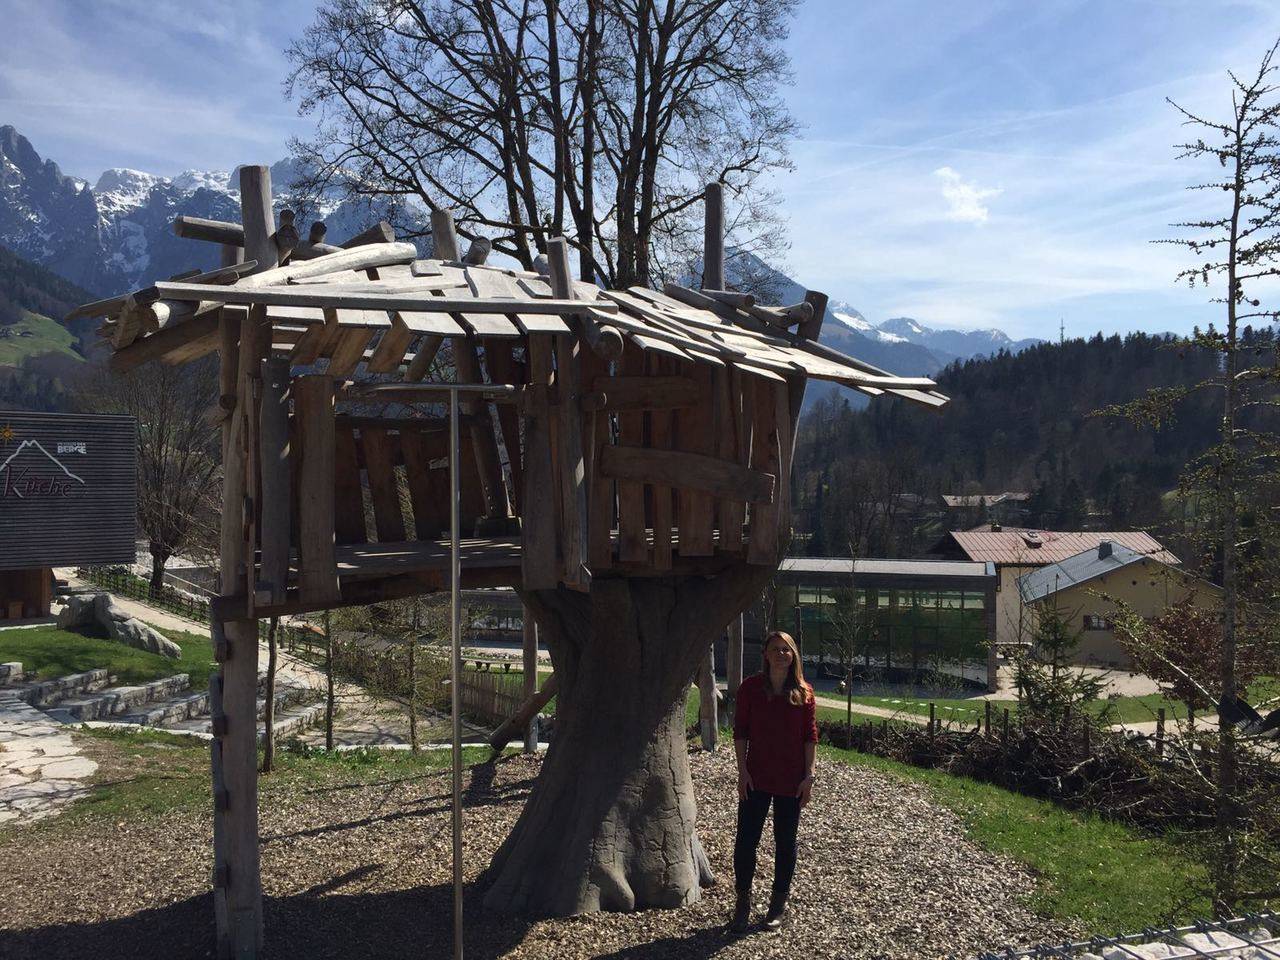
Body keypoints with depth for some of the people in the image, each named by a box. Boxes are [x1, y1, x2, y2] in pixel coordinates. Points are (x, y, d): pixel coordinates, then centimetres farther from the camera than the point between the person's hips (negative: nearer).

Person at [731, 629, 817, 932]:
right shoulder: (750, 687, -3)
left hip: (791, 779, 1)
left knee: (785, 842, 10)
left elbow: (811, 736, 1)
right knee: (746, 839, 0)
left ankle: (778, 904, 25)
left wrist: (809, 775, -4)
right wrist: (742, 770, -8)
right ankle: (743, 901, 17)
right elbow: (740, 731, -2)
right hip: (756, 777, 0)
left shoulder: (804, 692, -1)